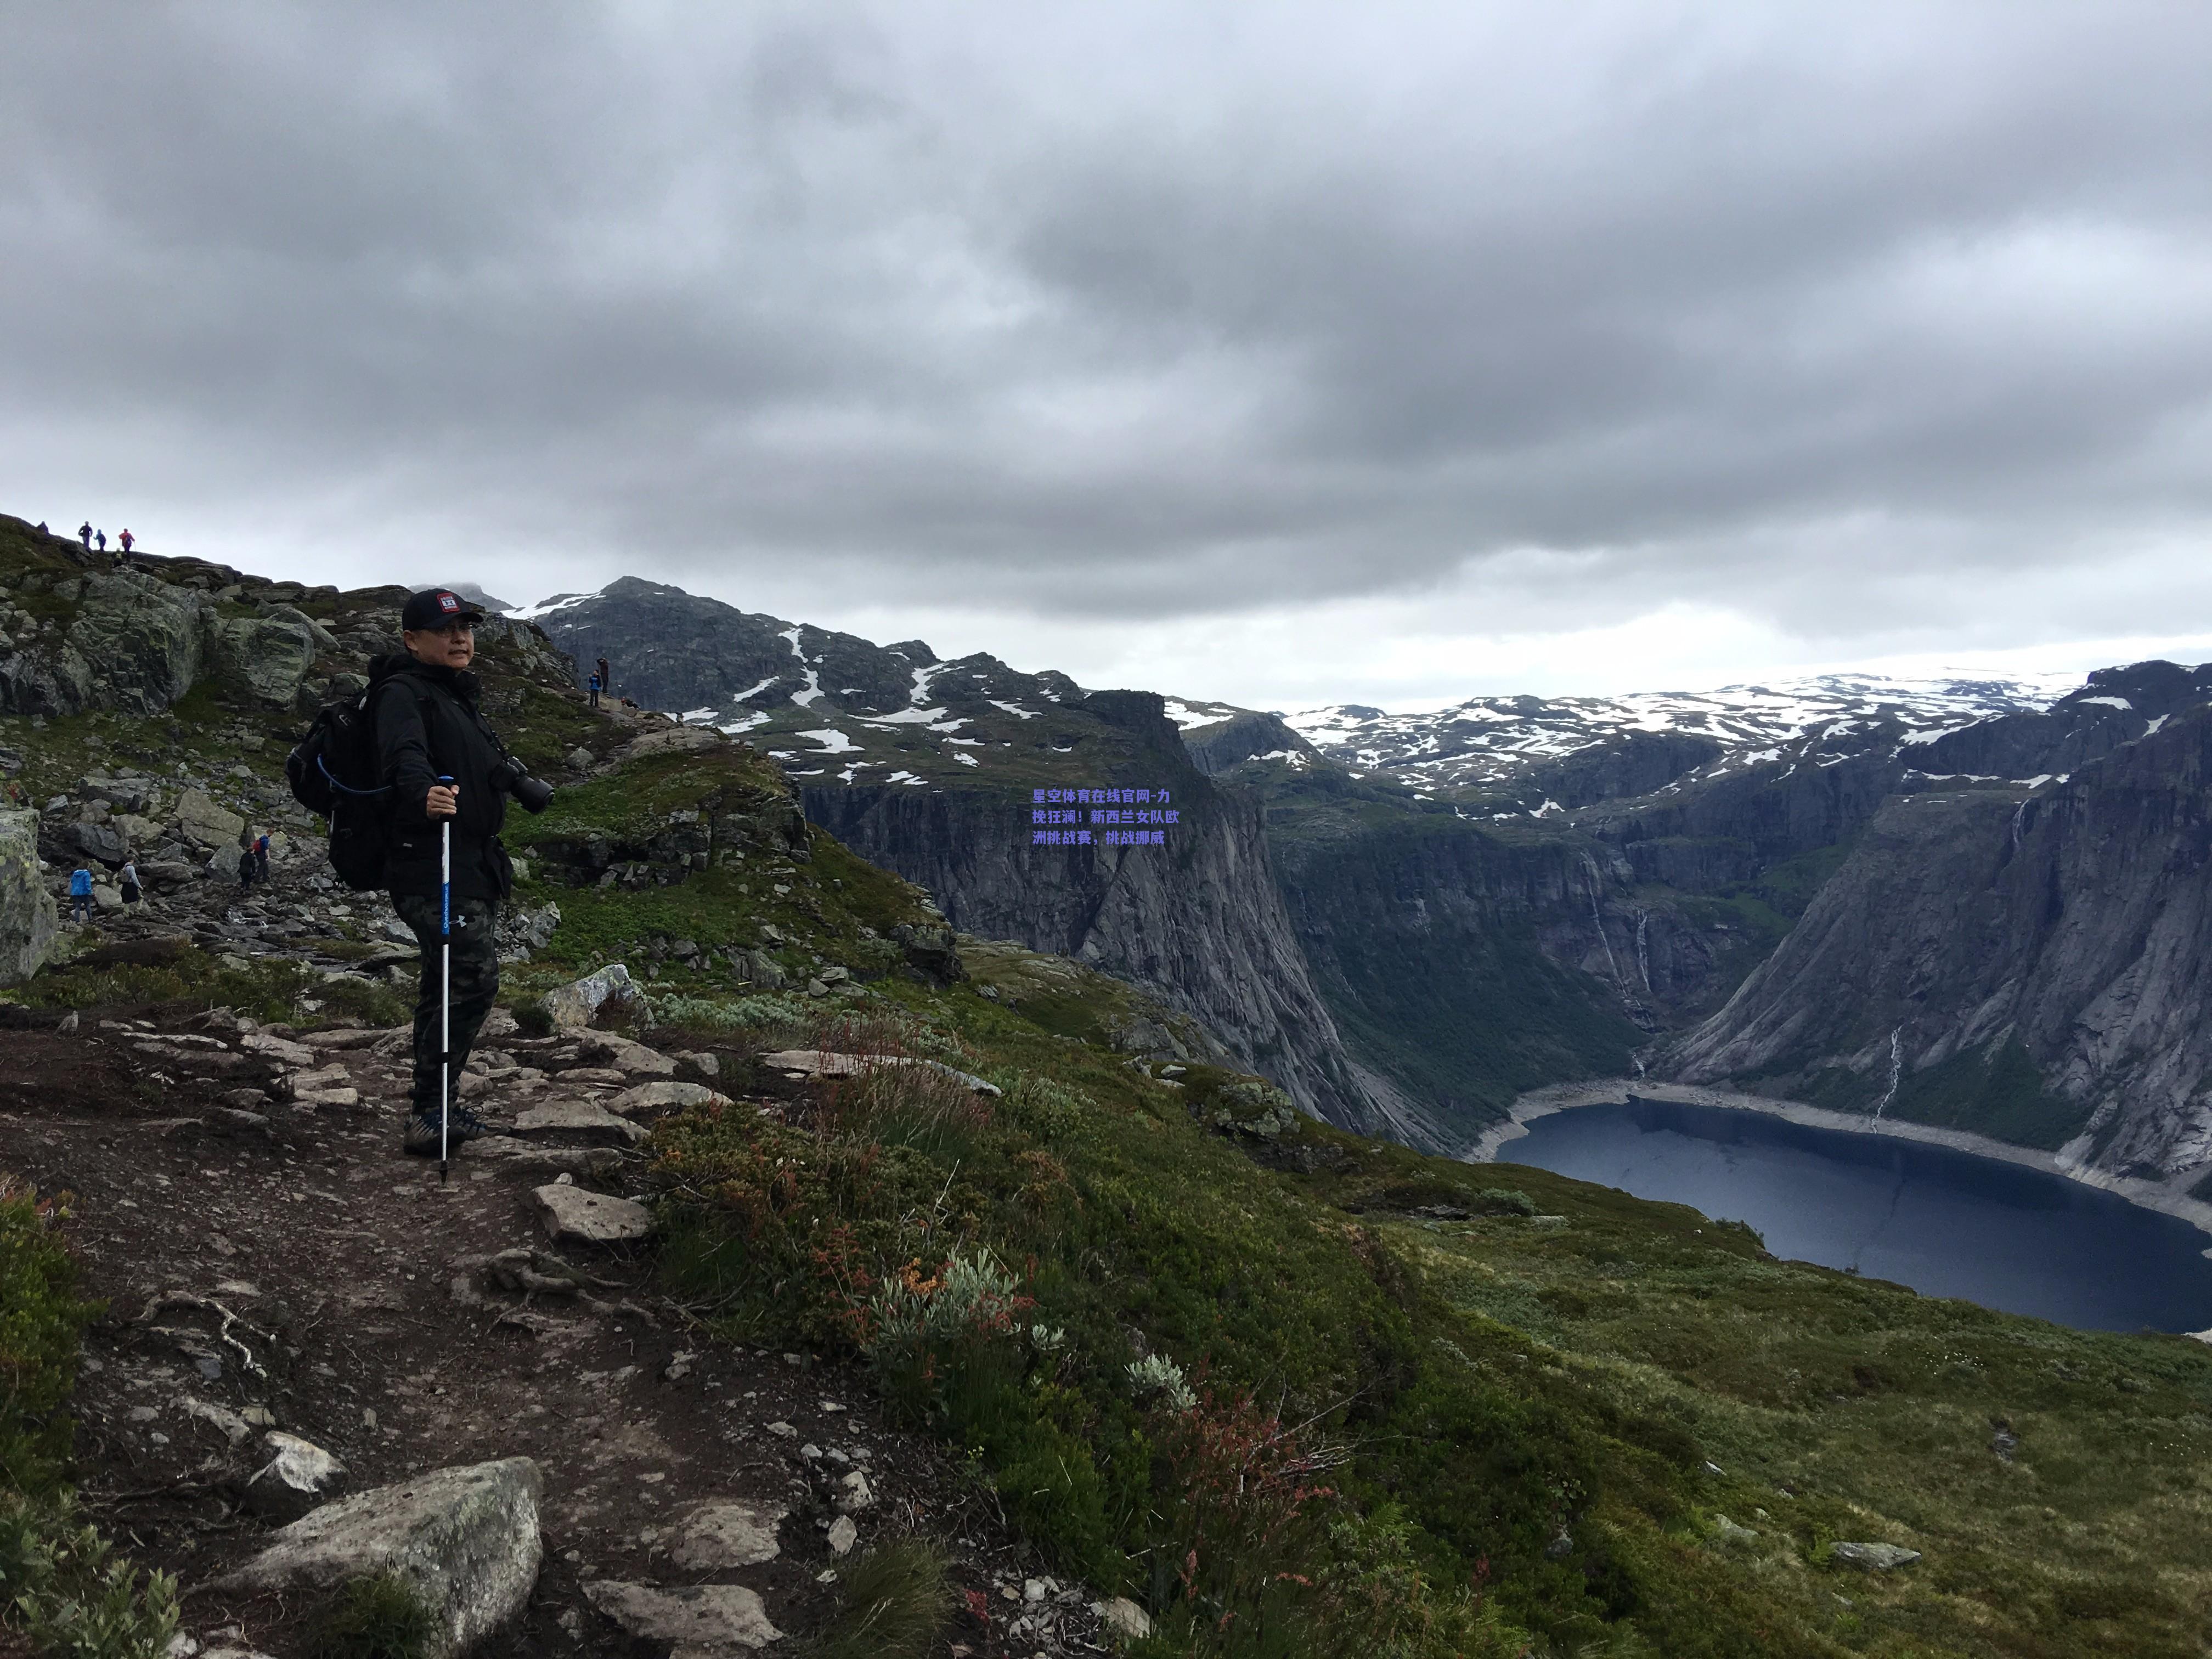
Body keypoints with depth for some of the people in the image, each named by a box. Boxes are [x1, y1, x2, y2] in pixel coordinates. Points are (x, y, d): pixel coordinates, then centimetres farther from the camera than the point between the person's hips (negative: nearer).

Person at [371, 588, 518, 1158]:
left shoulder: (460, 696, 21)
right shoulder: (403, 693, -10)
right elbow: (404, 753, -32)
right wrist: (424, 791, -52)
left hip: (474, 863, 10)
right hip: (431, 861, -10)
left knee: (451, 986, 15)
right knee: (473, 977, -20)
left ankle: (433, 1109, 26)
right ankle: (428, 1115, -16)